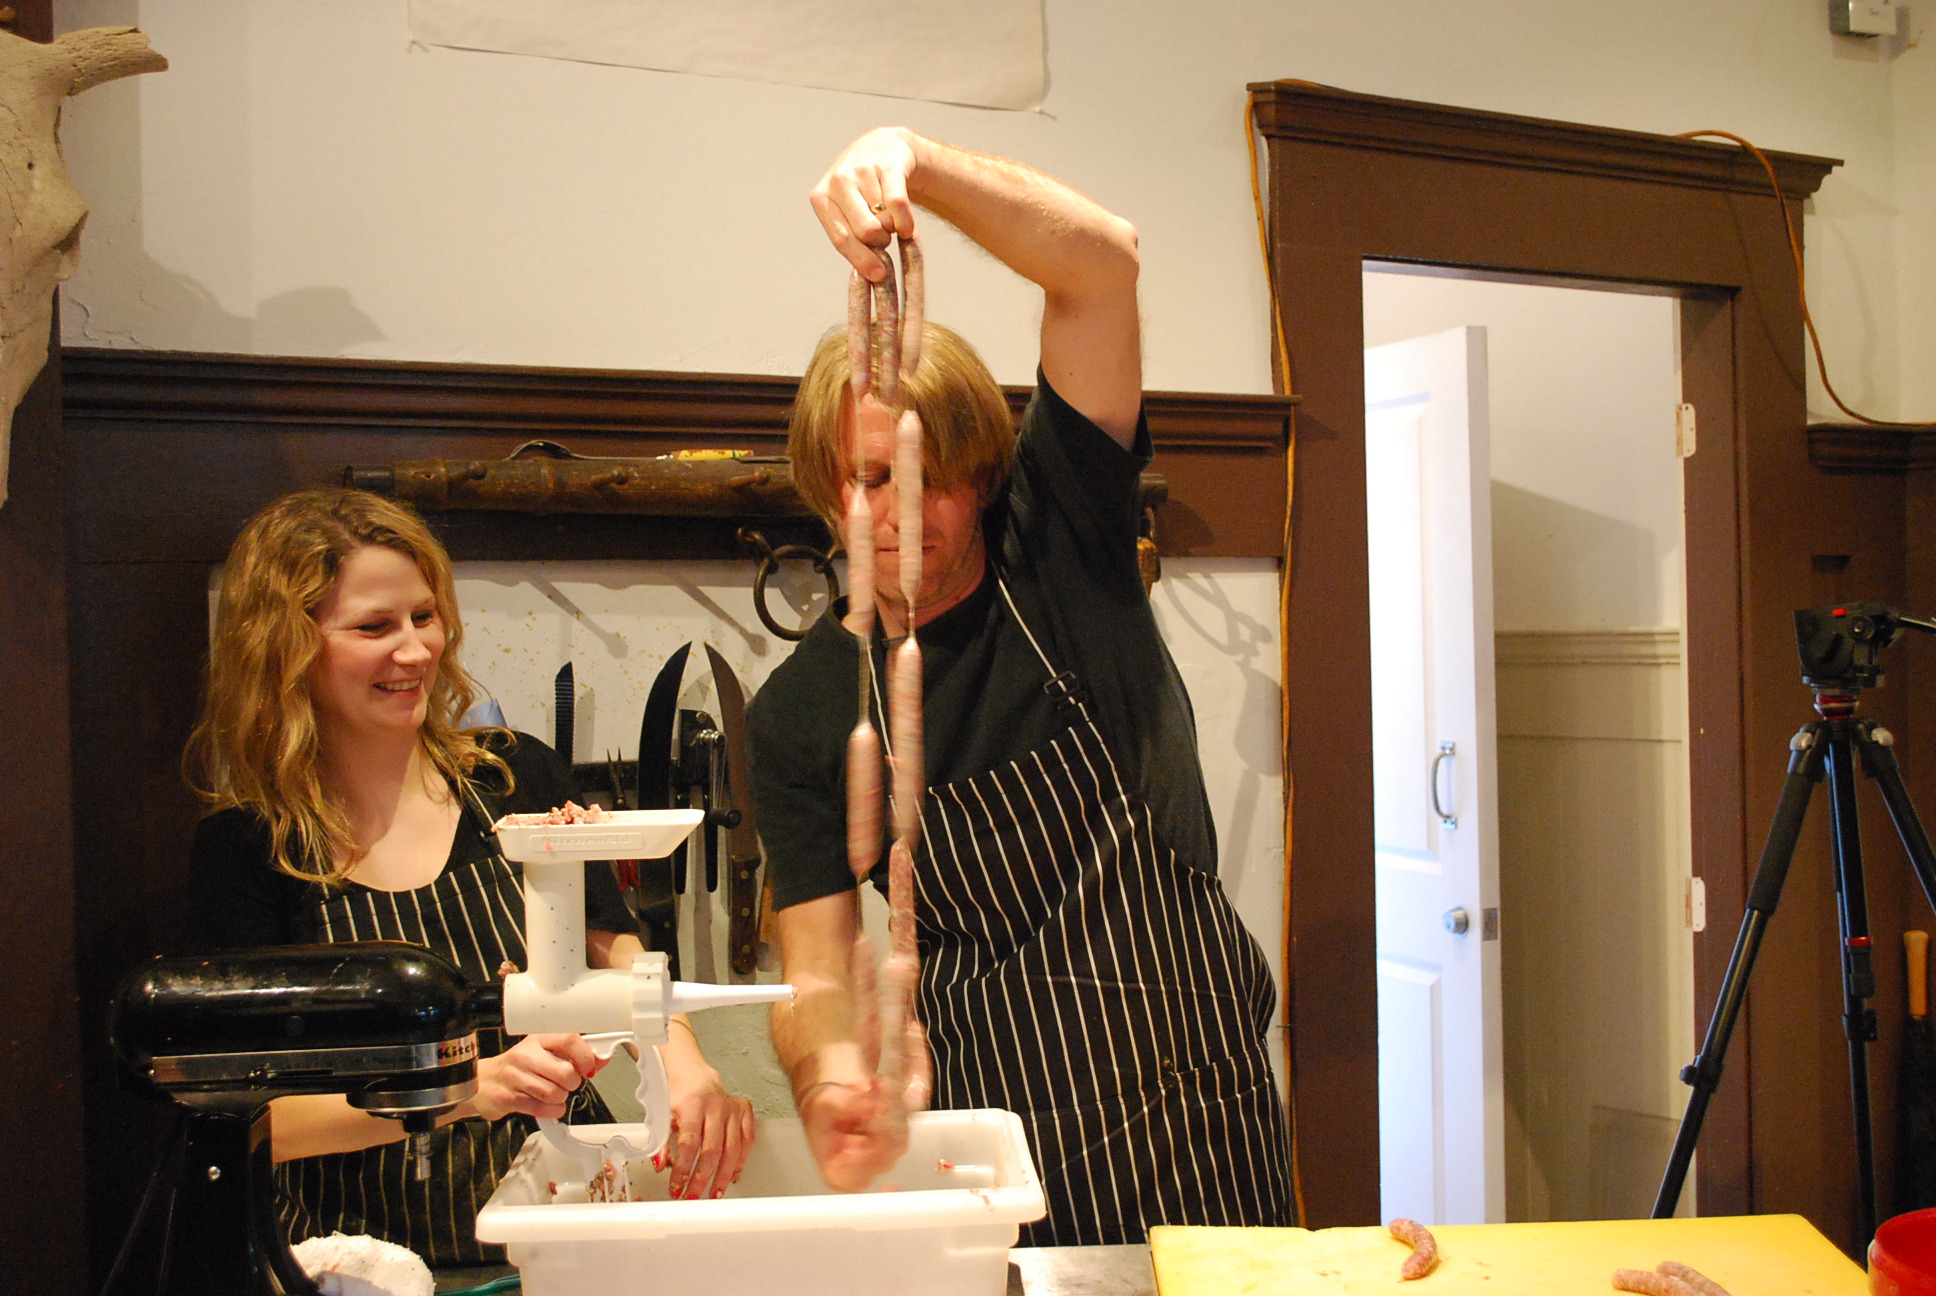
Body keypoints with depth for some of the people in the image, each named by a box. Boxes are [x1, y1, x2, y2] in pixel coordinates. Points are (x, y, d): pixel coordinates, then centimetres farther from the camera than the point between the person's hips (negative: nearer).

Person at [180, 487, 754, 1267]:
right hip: (370, 1255, 0)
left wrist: (683, 1069, -21)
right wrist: (473, 1088, -26)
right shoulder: (246, 847, -3)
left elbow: (619, 959, 1)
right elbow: (258, 1114, -11)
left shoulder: (520, 778, 4)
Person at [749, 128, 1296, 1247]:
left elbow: (1103, 261, -14)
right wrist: (830, 1074, -28)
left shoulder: (1061, 548, -3)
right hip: (998, 1109, 1)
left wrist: (914, 159, -28)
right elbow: (818, 962, -5)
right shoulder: (798, 713, 1)